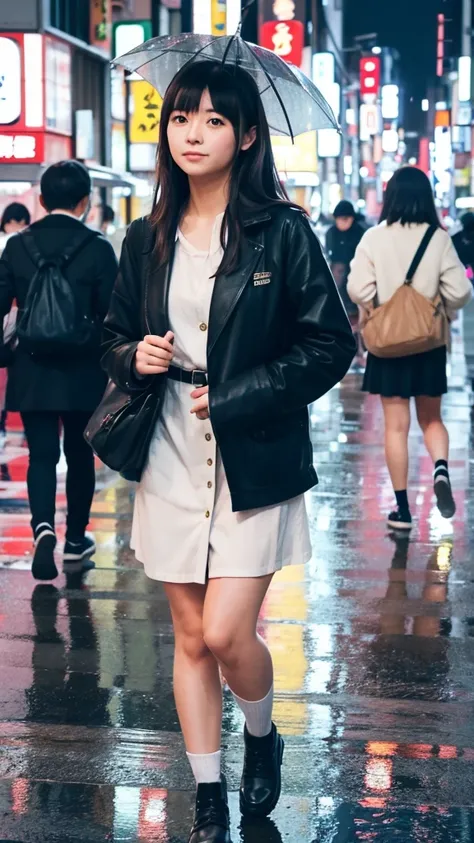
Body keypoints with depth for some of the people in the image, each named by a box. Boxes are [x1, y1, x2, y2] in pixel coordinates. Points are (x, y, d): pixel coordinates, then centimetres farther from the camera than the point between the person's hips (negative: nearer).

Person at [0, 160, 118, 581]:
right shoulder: (98, 248, -9)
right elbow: (112, 315, -8)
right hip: (83, 374, -1)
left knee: (42, 456, 4)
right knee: (79, 455, 15)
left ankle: (43, 527, -19)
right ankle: (76, 538, 25)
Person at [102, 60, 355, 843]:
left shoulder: (282, 232, -7)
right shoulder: (147, 240, 6)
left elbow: (330, 345, -8)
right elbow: (114, 339, 16)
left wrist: (233, 400, -14)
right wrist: (135, 359, -7)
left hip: (255, 464, -4)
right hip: (172, 462, 4)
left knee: (226, 635, -8)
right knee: (190, 638, 9)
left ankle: (263, 739, 25)